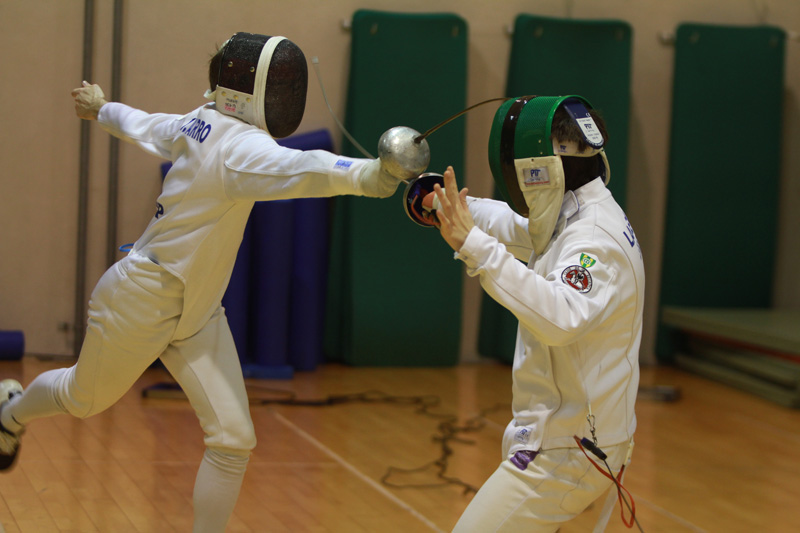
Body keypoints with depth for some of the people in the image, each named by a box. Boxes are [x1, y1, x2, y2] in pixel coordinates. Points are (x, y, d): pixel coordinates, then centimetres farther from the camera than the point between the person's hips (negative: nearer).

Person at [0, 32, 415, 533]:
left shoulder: (201, 124, -5)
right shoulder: (238, 145, -30)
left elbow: (142, 125, 15)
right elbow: (302, 168, -53)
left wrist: (102, 109, 37)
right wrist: (368, 175, -71)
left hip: (196, 313, 7)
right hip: (139, 307, -7)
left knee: (234, 440, -4)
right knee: (84, 400, 23)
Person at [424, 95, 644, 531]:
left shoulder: (596, 241, -26)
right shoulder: (585, 218, 5)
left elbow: (560, 320, -45)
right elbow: (519, 229, 27)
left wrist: (474, 246, -46)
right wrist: (454, 207, 28)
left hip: (567, 451, -10)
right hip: (562, 433, 10)